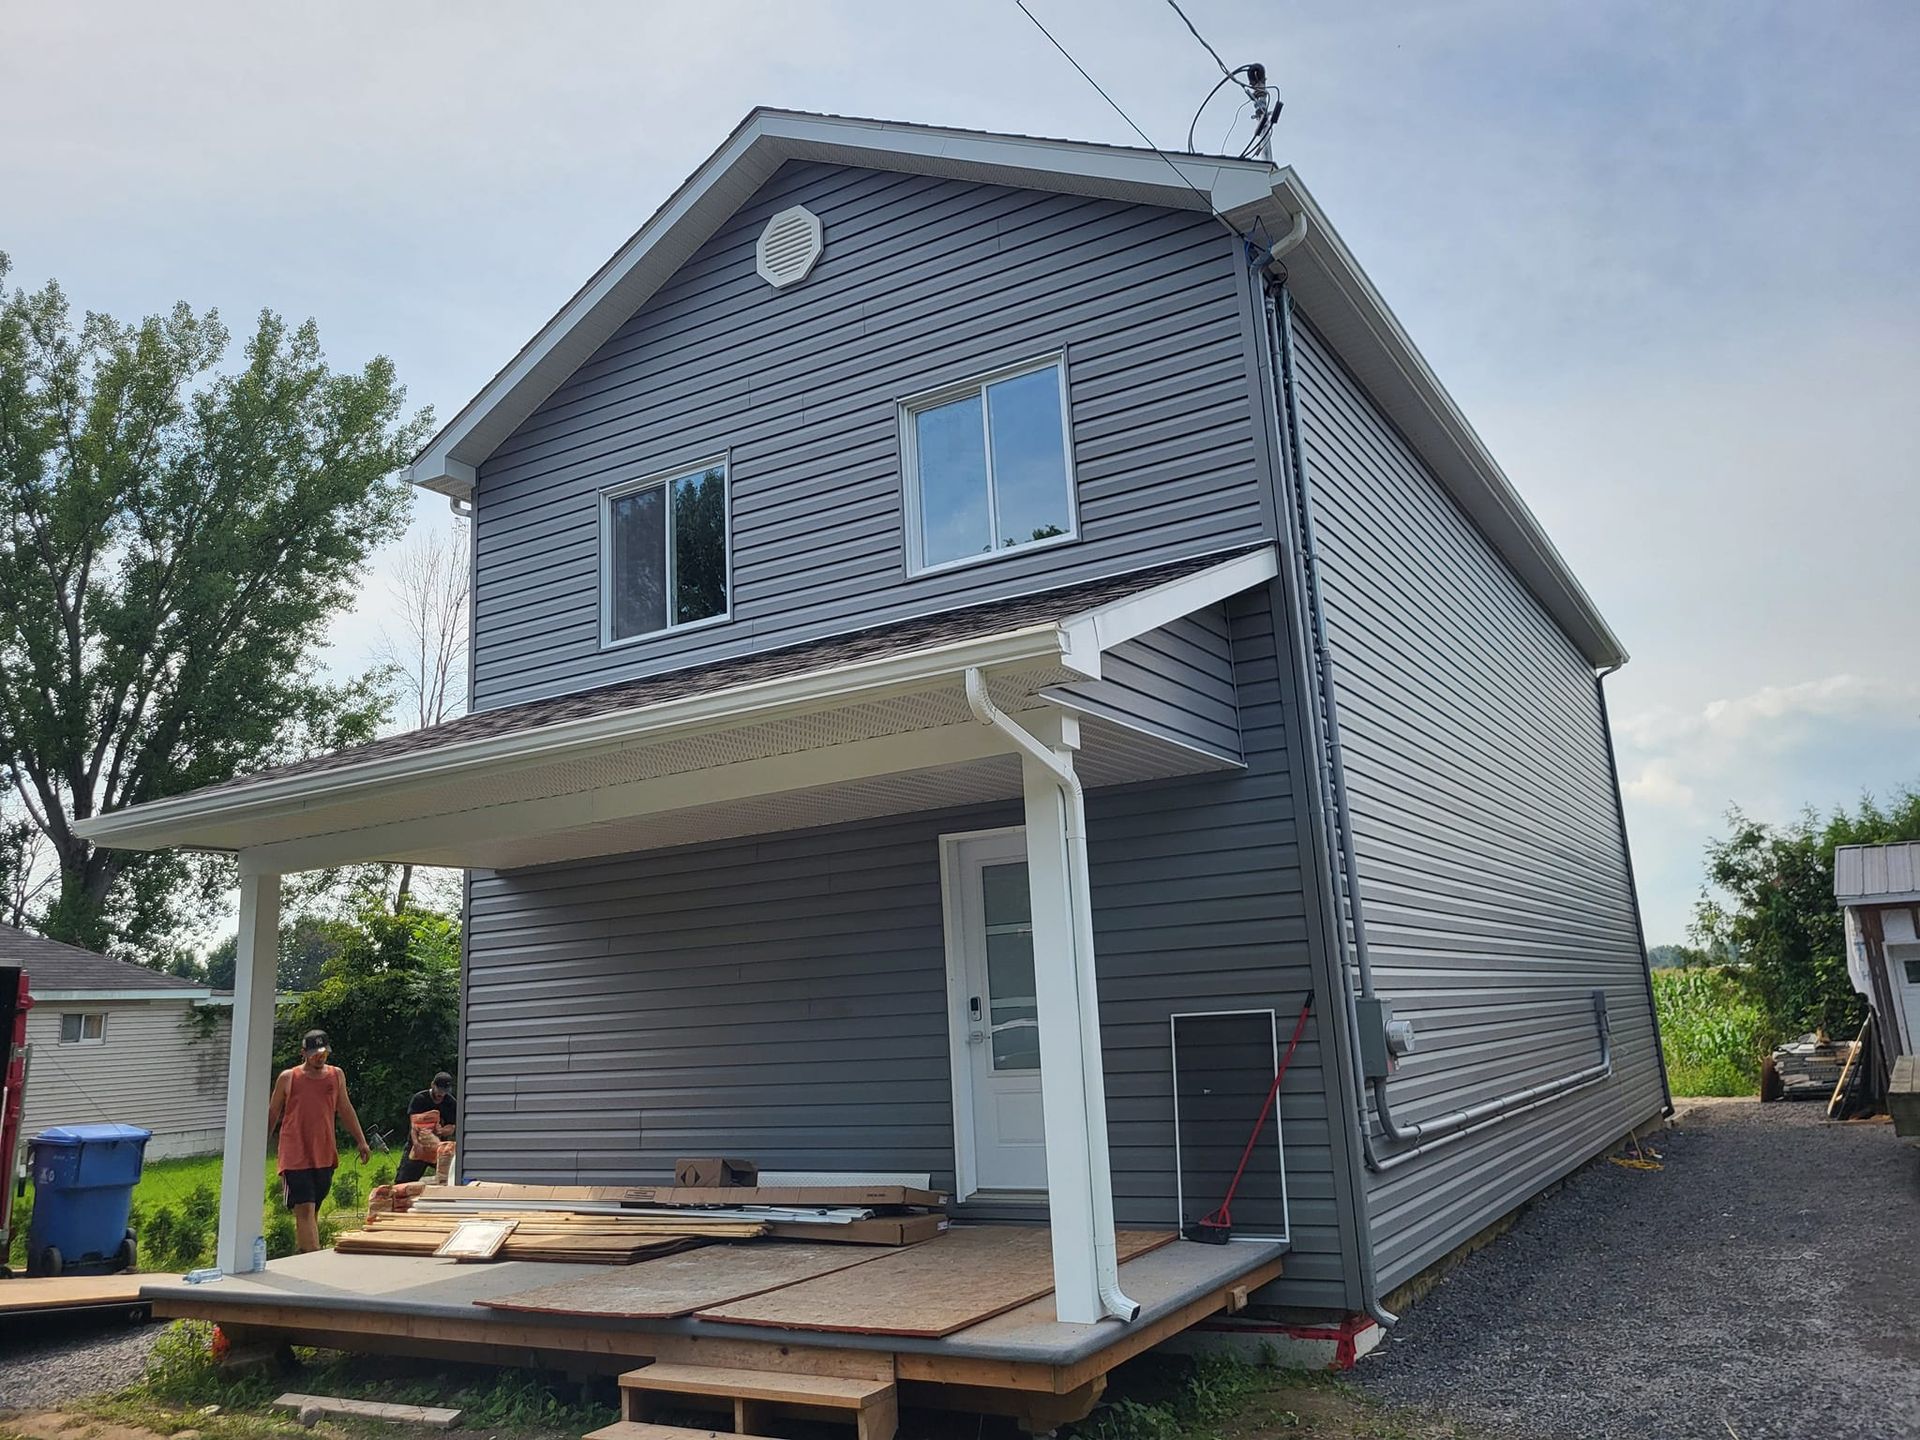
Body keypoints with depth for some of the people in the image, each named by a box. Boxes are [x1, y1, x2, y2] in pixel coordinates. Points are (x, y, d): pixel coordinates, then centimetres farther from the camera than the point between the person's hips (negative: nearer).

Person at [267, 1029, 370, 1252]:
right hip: (295, 1156, -3)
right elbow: (272, 1115, 9)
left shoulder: (337, 1075, 9)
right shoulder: (288, 1078, 0)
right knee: (305, 1209, -10)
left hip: (325, 1155, 4)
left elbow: (345, 1110, 17)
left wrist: (361, 1140, 14)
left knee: (313, 1209, 10)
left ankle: (305, 1254, 21)